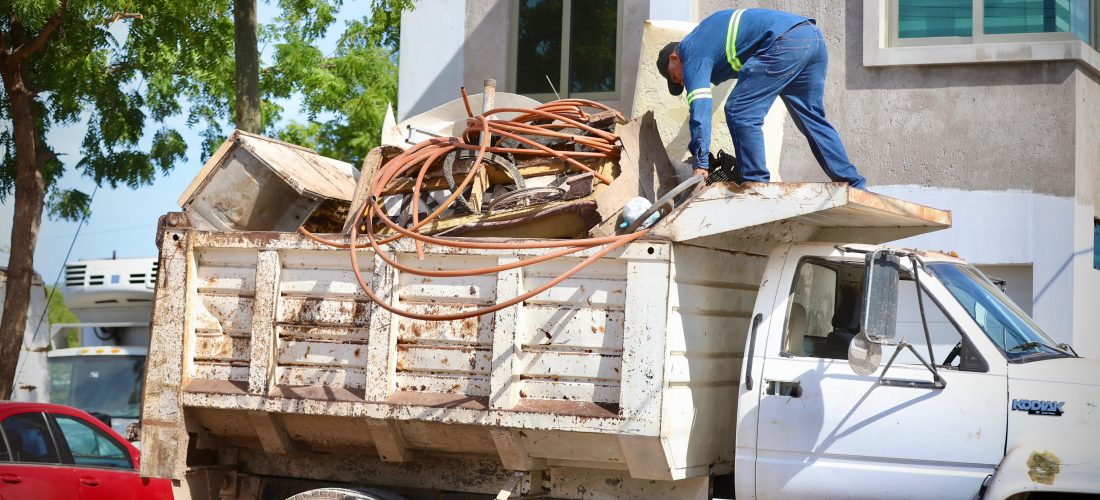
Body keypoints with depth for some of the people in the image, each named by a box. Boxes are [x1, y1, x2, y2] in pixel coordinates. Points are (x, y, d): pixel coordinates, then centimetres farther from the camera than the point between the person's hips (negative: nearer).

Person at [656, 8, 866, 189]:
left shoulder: (691, 53, 3)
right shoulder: (701, 35, 30)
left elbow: (700, 108, -8)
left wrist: (700, 163, -10)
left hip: (786, 41, -10)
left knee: (740, 113, -5)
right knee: (812, 118, 17)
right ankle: (855, 186, 17)